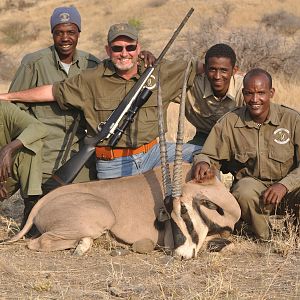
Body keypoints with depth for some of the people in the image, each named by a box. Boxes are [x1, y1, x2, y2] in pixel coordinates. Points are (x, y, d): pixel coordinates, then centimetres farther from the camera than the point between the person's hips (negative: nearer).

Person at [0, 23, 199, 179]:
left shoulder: (160, 73, 3)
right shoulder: (92, 80, -1)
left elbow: (194, 69, 10)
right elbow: (52, 91, 6)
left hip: (152, 153, 2)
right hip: (113, 166, -2)